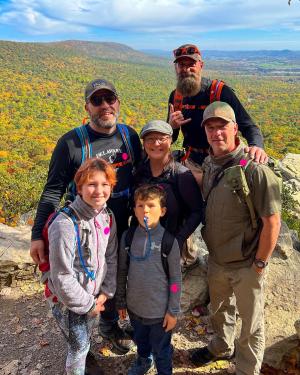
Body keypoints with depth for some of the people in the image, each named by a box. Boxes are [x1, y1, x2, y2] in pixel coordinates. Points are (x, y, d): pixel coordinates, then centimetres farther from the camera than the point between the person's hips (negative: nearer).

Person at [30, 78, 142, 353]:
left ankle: (110, 326, 51)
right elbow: (53, 191, -15)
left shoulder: (129, 135, -4)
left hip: (122, 228, 4)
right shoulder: (72, 142, -17)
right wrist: (38, 235, -21)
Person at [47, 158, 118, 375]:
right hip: (70, 301, -6)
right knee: (79, 346, 12)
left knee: (86, 340, 26)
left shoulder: (108, 217, -7)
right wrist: (86, 304, -14)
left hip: (94, 296, 6)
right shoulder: (65, 224, -28)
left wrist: (106, 292, -1)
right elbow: (62, 276, -24)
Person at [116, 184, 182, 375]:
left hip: (160, 310, -3)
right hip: (134, 307, 4)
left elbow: (175, 278, -11)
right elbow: (122, 272, 2)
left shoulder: (168, 241, -17)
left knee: (161, 350, 18)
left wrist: (173, 311, -8)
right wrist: (121, 301, 7)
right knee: (141, 341, 29)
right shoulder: (128, 237, -8)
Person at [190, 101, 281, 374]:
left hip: (246, 266, -6)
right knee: (219, 310, 29)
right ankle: (221, 347, 56)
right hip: (216, 260, 7)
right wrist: (212, 251, 11)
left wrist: (260, 263, -15)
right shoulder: (209, 165, -1)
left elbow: (272, 222, -21)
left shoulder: (254, 170, -24)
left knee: (251, 324, 15)